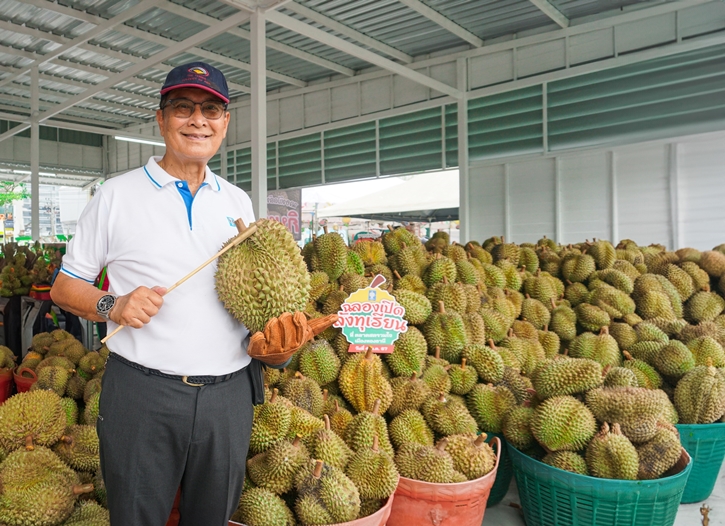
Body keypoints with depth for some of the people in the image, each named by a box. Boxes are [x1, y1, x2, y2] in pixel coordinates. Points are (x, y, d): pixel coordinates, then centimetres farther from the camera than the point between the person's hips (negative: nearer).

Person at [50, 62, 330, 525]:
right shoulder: (117, 195, 1)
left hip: (229, 393, 4)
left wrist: (266, 334, -4)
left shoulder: (239, 202, 10)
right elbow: (65, 286, 5)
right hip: (142, 392, -3)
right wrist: (112, 307, -15)